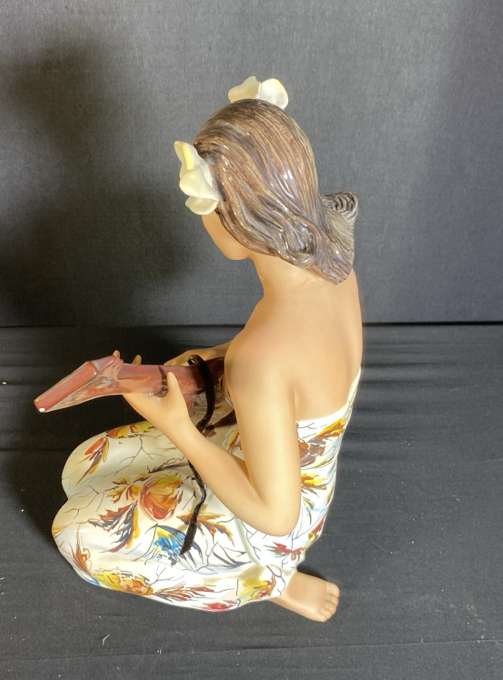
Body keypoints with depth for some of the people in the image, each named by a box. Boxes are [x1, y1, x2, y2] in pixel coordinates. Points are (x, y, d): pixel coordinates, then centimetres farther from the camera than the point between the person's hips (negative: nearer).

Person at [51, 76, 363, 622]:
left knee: (75, 530, 8)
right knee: (82, 467, 16)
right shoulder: (330, 262, -15)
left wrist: (177, 428, -26)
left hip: (265, 526, -7)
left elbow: (274, 515, -28)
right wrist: (219, 356, -3)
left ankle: (270, 581, 10)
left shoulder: (261, 357, -42)